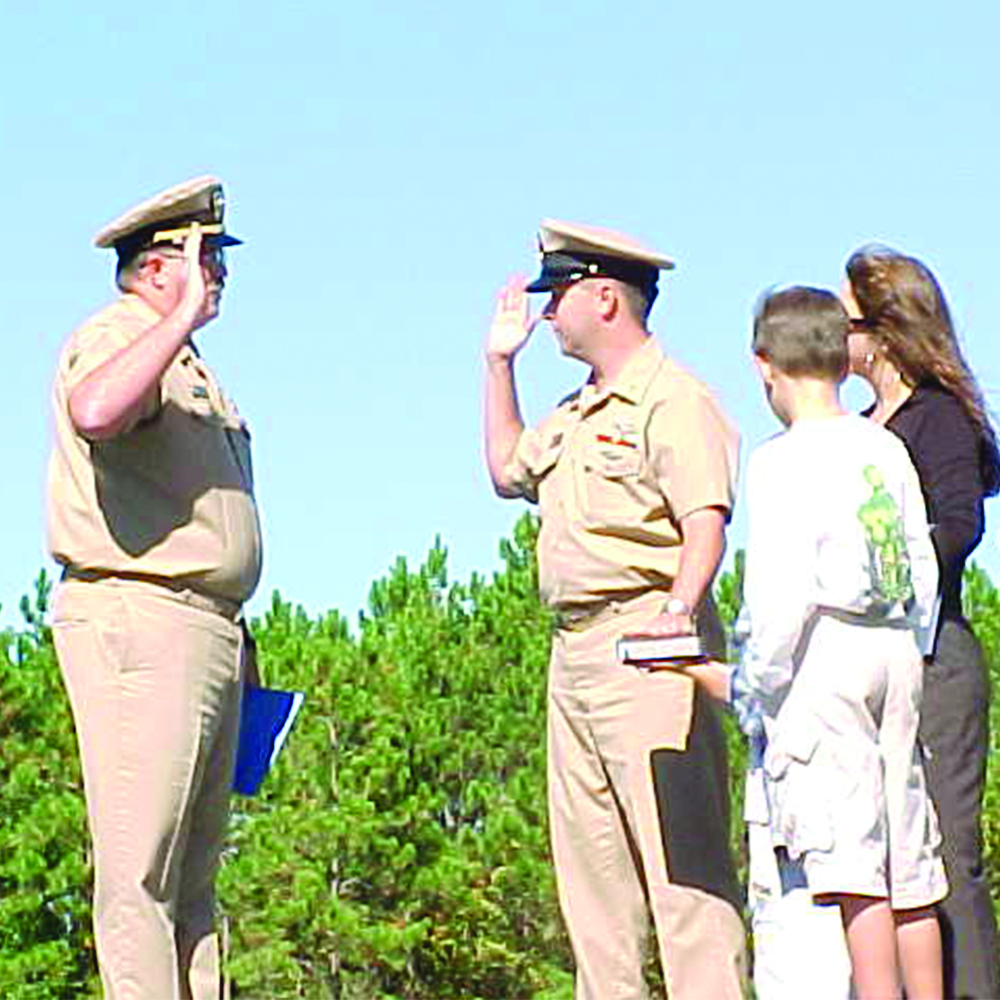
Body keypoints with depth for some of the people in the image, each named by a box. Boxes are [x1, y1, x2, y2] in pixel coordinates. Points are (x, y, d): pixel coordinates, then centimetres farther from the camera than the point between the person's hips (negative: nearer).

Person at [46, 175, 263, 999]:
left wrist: (231, 648, 26)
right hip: (139, 622, -10)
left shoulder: (187, 367, 25)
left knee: (195, 867, 9)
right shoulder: (115, 338, -7)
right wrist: (184, 316, -26)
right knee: (141, 863, -12)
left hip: (205, 628, 10)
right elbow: (95, 411, -33)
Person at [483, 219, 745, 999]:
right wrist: (500, 361, 31)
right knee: (590, 854, 8)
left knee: (678, 847, -14)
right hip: (575, 646, 10)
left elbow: (705, 524, -19)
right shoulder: (578, 415, 21)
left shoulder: (671, 399, -8)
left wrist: (677, 611, -34)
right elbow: (509, 471, 36)